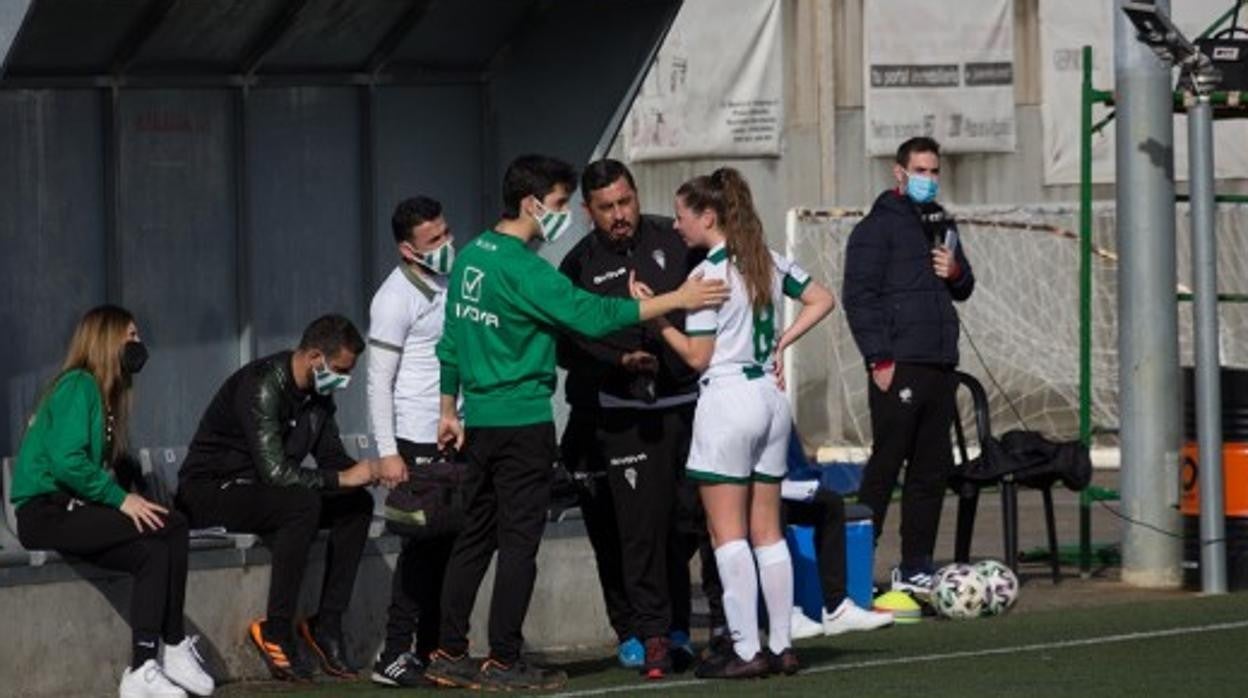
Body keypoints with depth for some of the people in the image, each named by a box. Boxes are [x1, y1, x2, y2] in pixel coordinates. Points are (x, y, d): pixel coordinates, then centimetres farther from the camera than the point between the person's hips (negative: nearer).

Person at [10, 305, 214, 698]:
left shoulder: (104, 392, 19)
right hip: (46, 513, -9)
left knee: (155, 551, -13)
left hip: (72, 510, 9)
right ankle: (174, 649, -15)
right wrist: (120, 499, -18)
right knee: (171, 528, -20)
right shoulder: (79, 386, -10)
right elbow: (66, 462, -21)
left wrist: (126, 497, -3)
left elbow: (95, 464, 13)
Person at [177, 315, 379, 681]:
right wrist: (344, 478, -28)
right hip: (210, 491, -9)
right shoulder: (262, 386, -25)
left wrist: (368, 472, -11)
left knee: (358, 504, -4)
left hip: (259, 490, 9)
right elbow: (276, 472, -33)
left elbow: (331, 456, 11)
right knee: (303, 504, -34)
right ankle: (275, 630, -26)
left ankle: (327, 623, -5)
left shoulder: (317, 391, 4)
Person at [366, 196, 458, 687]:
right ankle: (395, 656, -3)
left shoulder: (452, 282, 12)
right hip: (418, 442, -7)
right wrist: (387, 452, -17)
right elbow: (379, 382, -11)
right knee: (423, 550, -7)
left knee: (448, 547, 8)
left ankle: (433, 650, 14)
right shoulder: (398, 297, -10)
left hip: (457, 436, 7)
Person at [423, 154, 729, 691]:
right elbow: (591, 315, -21)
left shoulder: (470, 257, 10)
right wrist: (675, 300, -17)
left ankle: (449, 654, 14)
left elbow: (451, 340, 16)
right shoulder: (522, 268, -16)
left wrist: (449, 410, 22)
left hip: (480, 419, 8)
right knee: (519, 542, -2)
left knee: (475, 537, 13)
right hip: (523, 421, -8)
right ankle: (503, 662, -1)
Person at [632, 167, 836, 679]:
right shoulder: (769, 262, 8)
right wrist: (782, 342, 11)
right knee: (767, 531, 11)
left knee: (728, 534, -3)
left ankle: (746, 650, -7)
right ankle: (781, 646, 10)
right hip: (771, 398, 7)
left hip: (727, 399, -7)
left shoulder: (708, 275, -13)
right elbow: (821, 300, 14)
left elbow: (698, 356, -12)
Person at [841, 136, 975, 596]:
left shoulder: (941, 225, 20)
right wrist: (880, 360, -16)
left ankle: (915, 567, 16)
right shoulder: (879, 227, -4)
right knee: (885, 467, -8)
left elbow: (963, 289, 28)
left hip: (940, 366, 8)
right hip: (898, 367, -8)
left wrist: (956, 272, 3)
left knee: (933, 469, 9)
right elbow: (858, 296, -10)